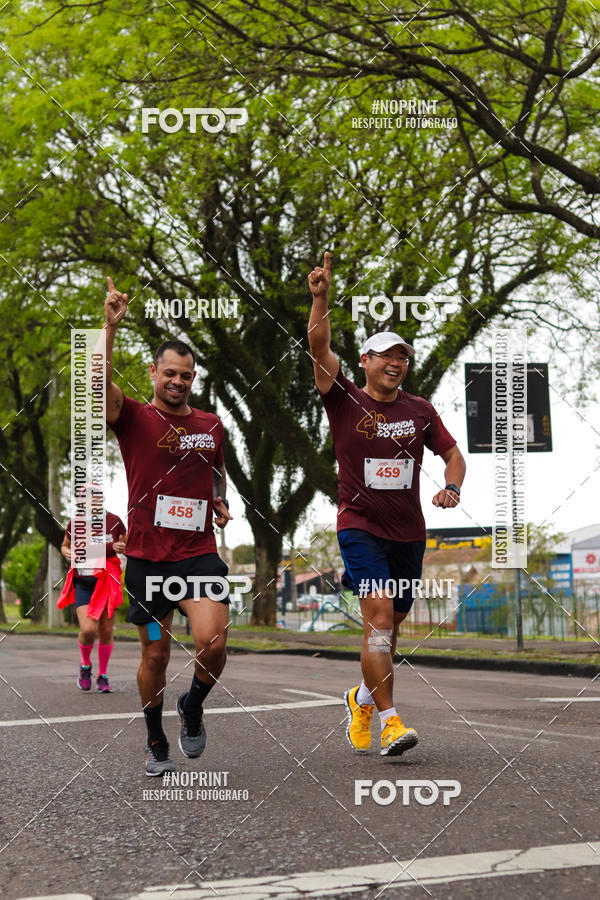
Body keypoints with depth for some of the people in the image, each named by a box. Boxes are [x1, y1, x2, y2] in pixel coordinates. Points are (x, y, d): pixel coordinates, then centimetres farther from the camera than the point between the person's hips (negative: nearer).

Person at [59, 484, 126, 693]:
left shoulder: (114, 521, -1)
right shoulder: (75, 523, 1)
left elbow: (128, 547, 11)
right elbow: (65, 546, 18)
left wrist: (121, 548, -12)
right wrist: (67, 554, -5)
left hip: (107, 582, 0)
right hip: (83, 582, 0)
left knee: (106, 632, 1)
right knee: (88, 629, -16)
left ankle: (103, 676, 21)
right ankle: (85, 665, 14)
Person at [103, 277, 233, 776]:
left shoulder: (212, 425, 10)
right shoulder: (134, 417, -2)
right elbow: (100, 382, -22)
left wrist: (221, 501, 9)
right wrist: (111, 325, -32)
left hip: (199, 553, 2)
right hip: (147, 557, -2)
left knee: (213, 643, -17)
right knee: (155, 655, 7)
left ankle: (193, 706, 15)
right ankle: (156, 743, 28)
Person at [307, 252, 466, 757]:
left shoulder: (420, 410, 8)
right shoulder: (345, 402, -2)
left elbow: (453, 454, 14)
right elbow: (319, 346, -14)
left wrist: (452, 487, -7)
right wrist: (321, 298, -27)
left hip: (409, 534, 4)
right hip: (360, 528, -4)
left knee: (389, 628, 12)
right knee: (379, 614, -19)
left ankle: (363, 698, 37)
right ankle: (389, 721, -17)